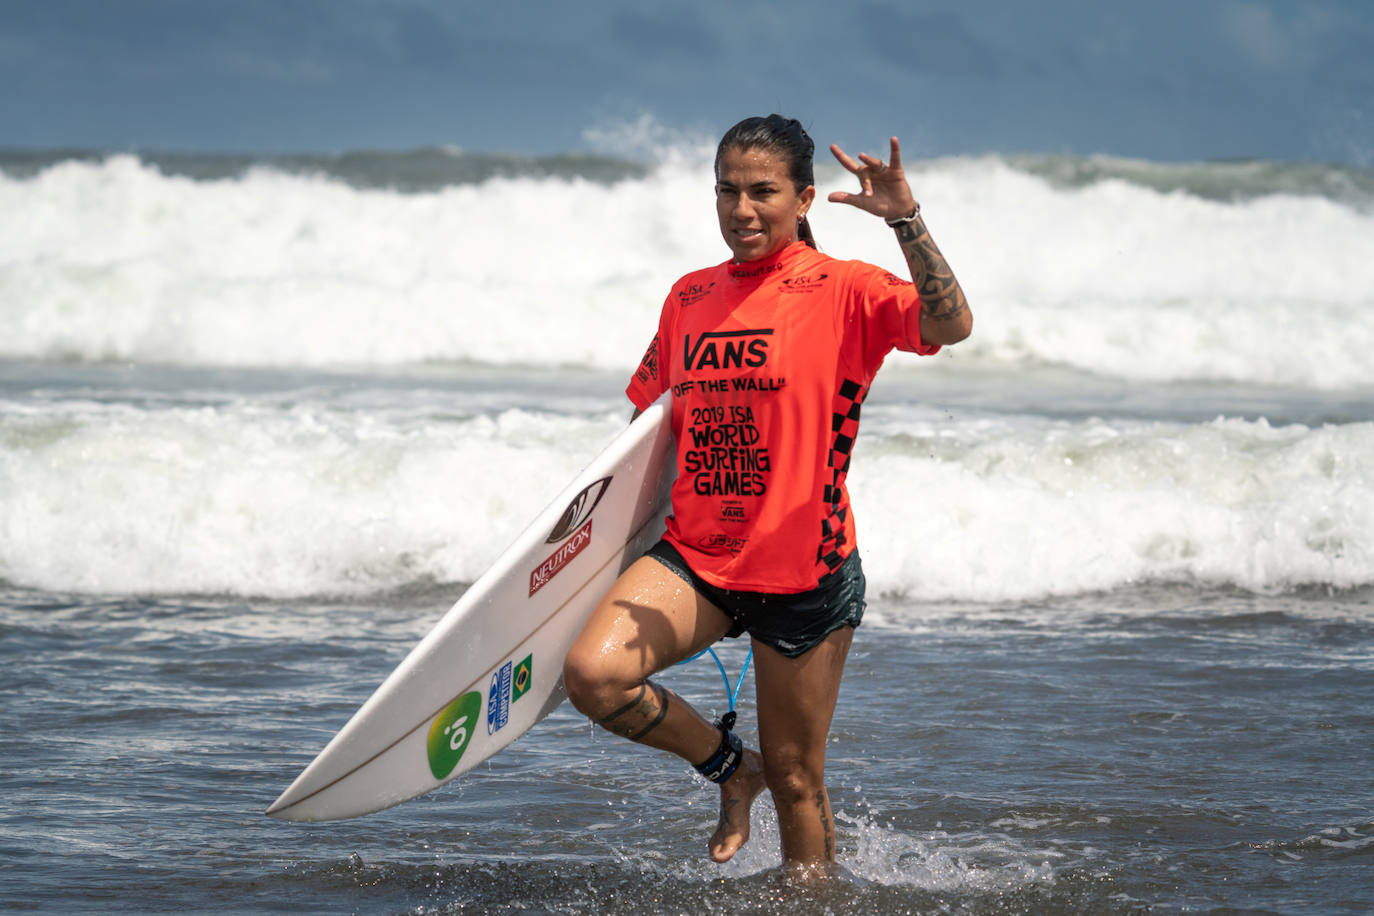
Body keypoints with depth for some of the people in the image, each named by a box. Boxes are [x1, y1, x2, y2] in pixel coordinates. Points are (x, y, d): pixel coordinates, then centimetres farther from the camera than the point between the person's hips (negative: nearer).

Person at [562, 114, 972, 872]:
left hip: (804, 574, -4)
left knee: (795, 779, 3)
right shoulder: (690, 297, 9)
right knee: (591, 674, -19)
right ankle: (730, 768, 8)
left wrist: (906, 221, -38)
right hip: (694, 556, 4)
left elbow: (951, 325, -27)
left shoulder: (842, 291, -8)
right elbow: (649, 423, 21)